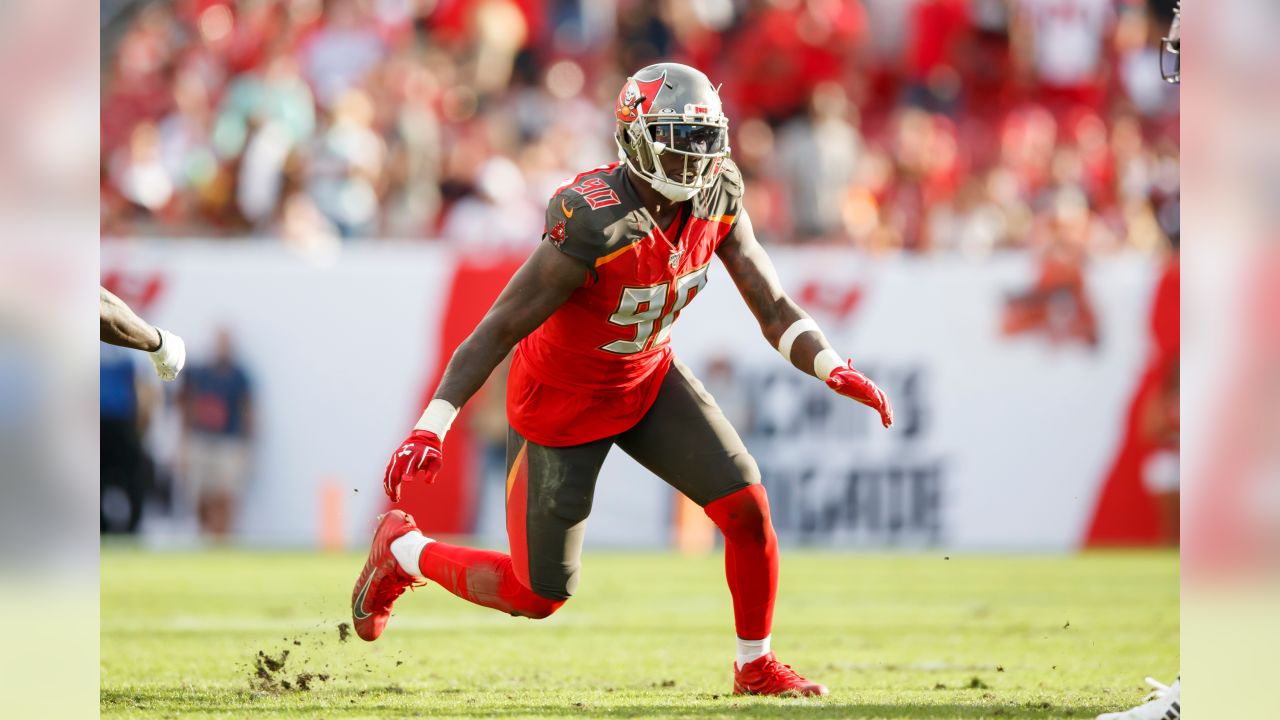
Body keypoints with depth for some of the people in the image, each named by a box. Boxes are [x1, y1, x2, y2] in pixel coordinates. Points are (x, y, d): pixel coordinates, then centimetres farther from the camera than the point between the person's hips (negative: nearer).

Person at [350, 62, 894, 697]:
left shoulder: (718, 200, -14)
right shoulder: (595, 225, -34)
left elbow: (775, 311, -9)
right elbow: (495, 334, -32)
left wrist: (833, 369, -28)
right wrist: (429, 430, -41)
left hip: (647, 380, 6)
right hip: (561, 402, -6)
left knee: (748, 507, -9)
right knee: (540, 595, 4)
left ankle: (756, 666, 13)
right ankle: (402, 549, 31)